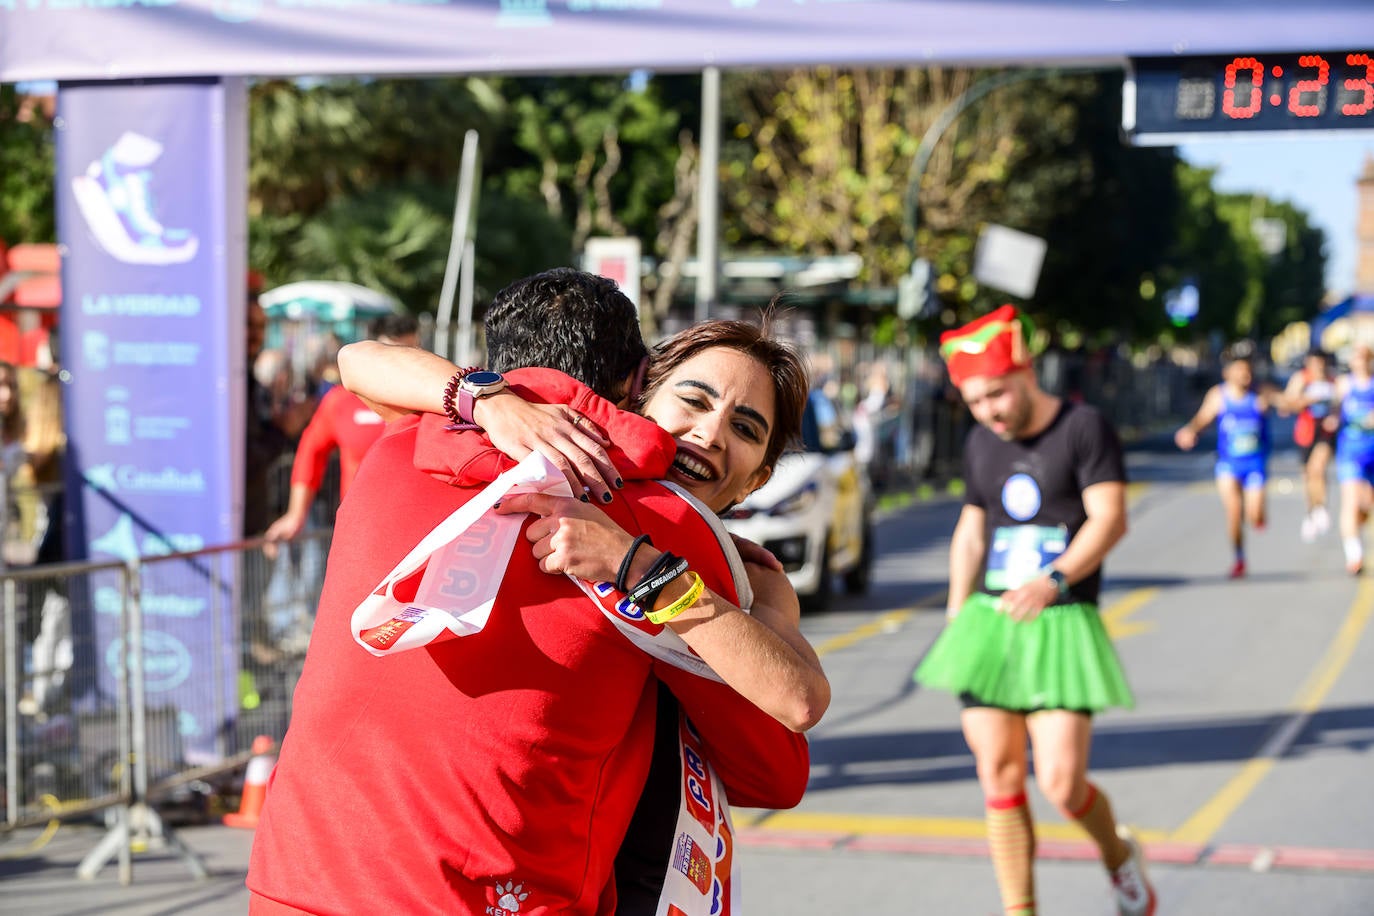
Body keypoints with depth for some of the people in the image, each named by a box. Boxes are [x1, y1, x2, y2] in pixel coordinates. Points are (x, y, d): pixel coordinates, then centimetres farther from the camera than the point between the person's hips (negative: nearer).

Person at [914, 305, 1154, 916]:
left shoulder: (1084, 428, -6)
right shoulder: (981, 445, 12)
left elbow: (1110, 518, -16)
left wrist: (1054, 580, -30)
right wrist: (955, 621, 18)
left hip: (1062, 624, -5)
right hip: (989, 619, 5)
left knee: (1061, 784, -10)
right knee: (999, 781, 1)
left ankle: (1117, 854, 22)